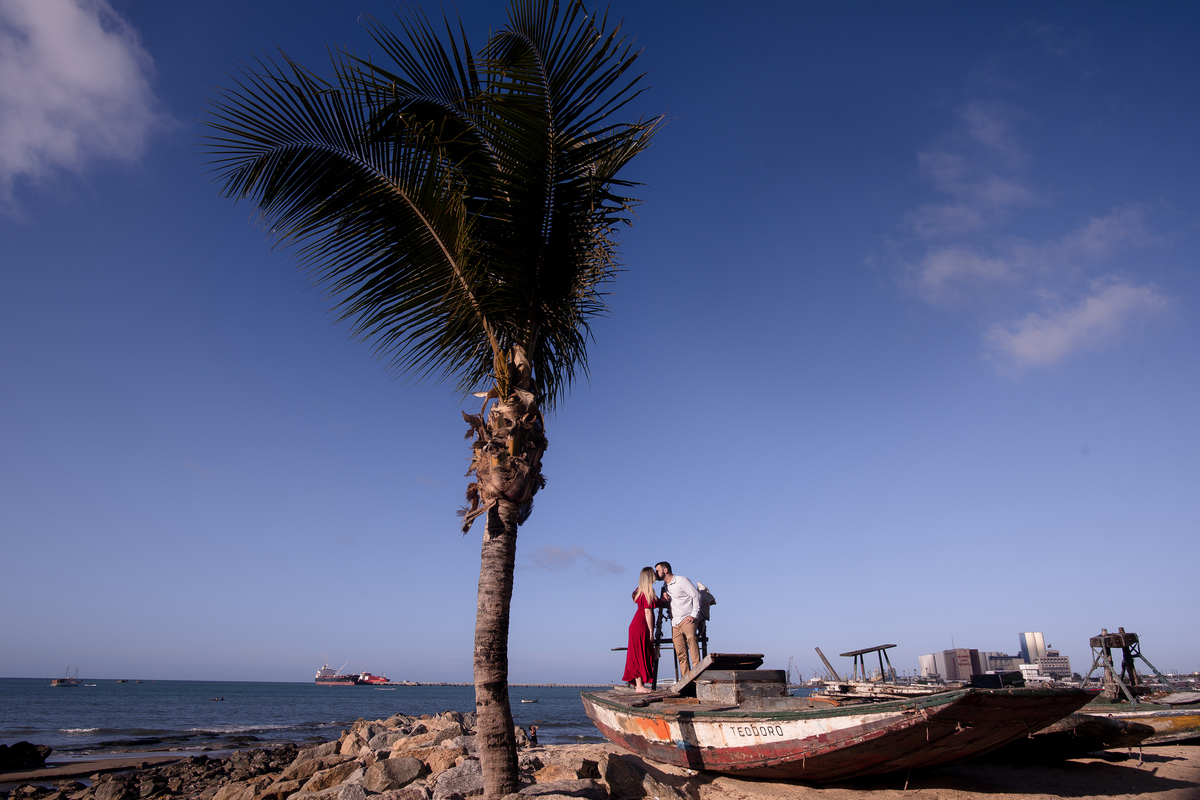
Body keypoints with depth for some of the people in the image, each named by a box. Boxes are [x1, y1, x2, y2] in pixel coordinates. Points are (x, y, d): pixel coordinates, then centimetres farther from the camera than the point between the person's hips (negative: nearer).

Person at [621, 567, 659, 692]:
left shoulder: (641, 591, 14)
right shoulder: (648, 592, -13)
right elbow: (648, 612, -16)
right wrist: (651, 631, -15)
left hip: (637, 626, 9)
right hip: (641, 627, -9)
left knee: (639, 656, 11)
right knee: (641, 655, -7)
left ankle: (638, 684, 14)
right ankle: (639, 686, -5)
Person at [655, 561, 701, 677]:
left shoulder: (682, 580, -5)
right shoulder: (665, 584, 16)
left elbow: (696, 595, -6)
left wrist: (694, 615, -12)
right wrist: (664, 592, 9)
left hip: (687, 618, -6)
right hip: (675, 623, 6)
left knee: (691, 637, -34)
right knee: (681, 654, -2)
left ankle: (697, 667, -41)